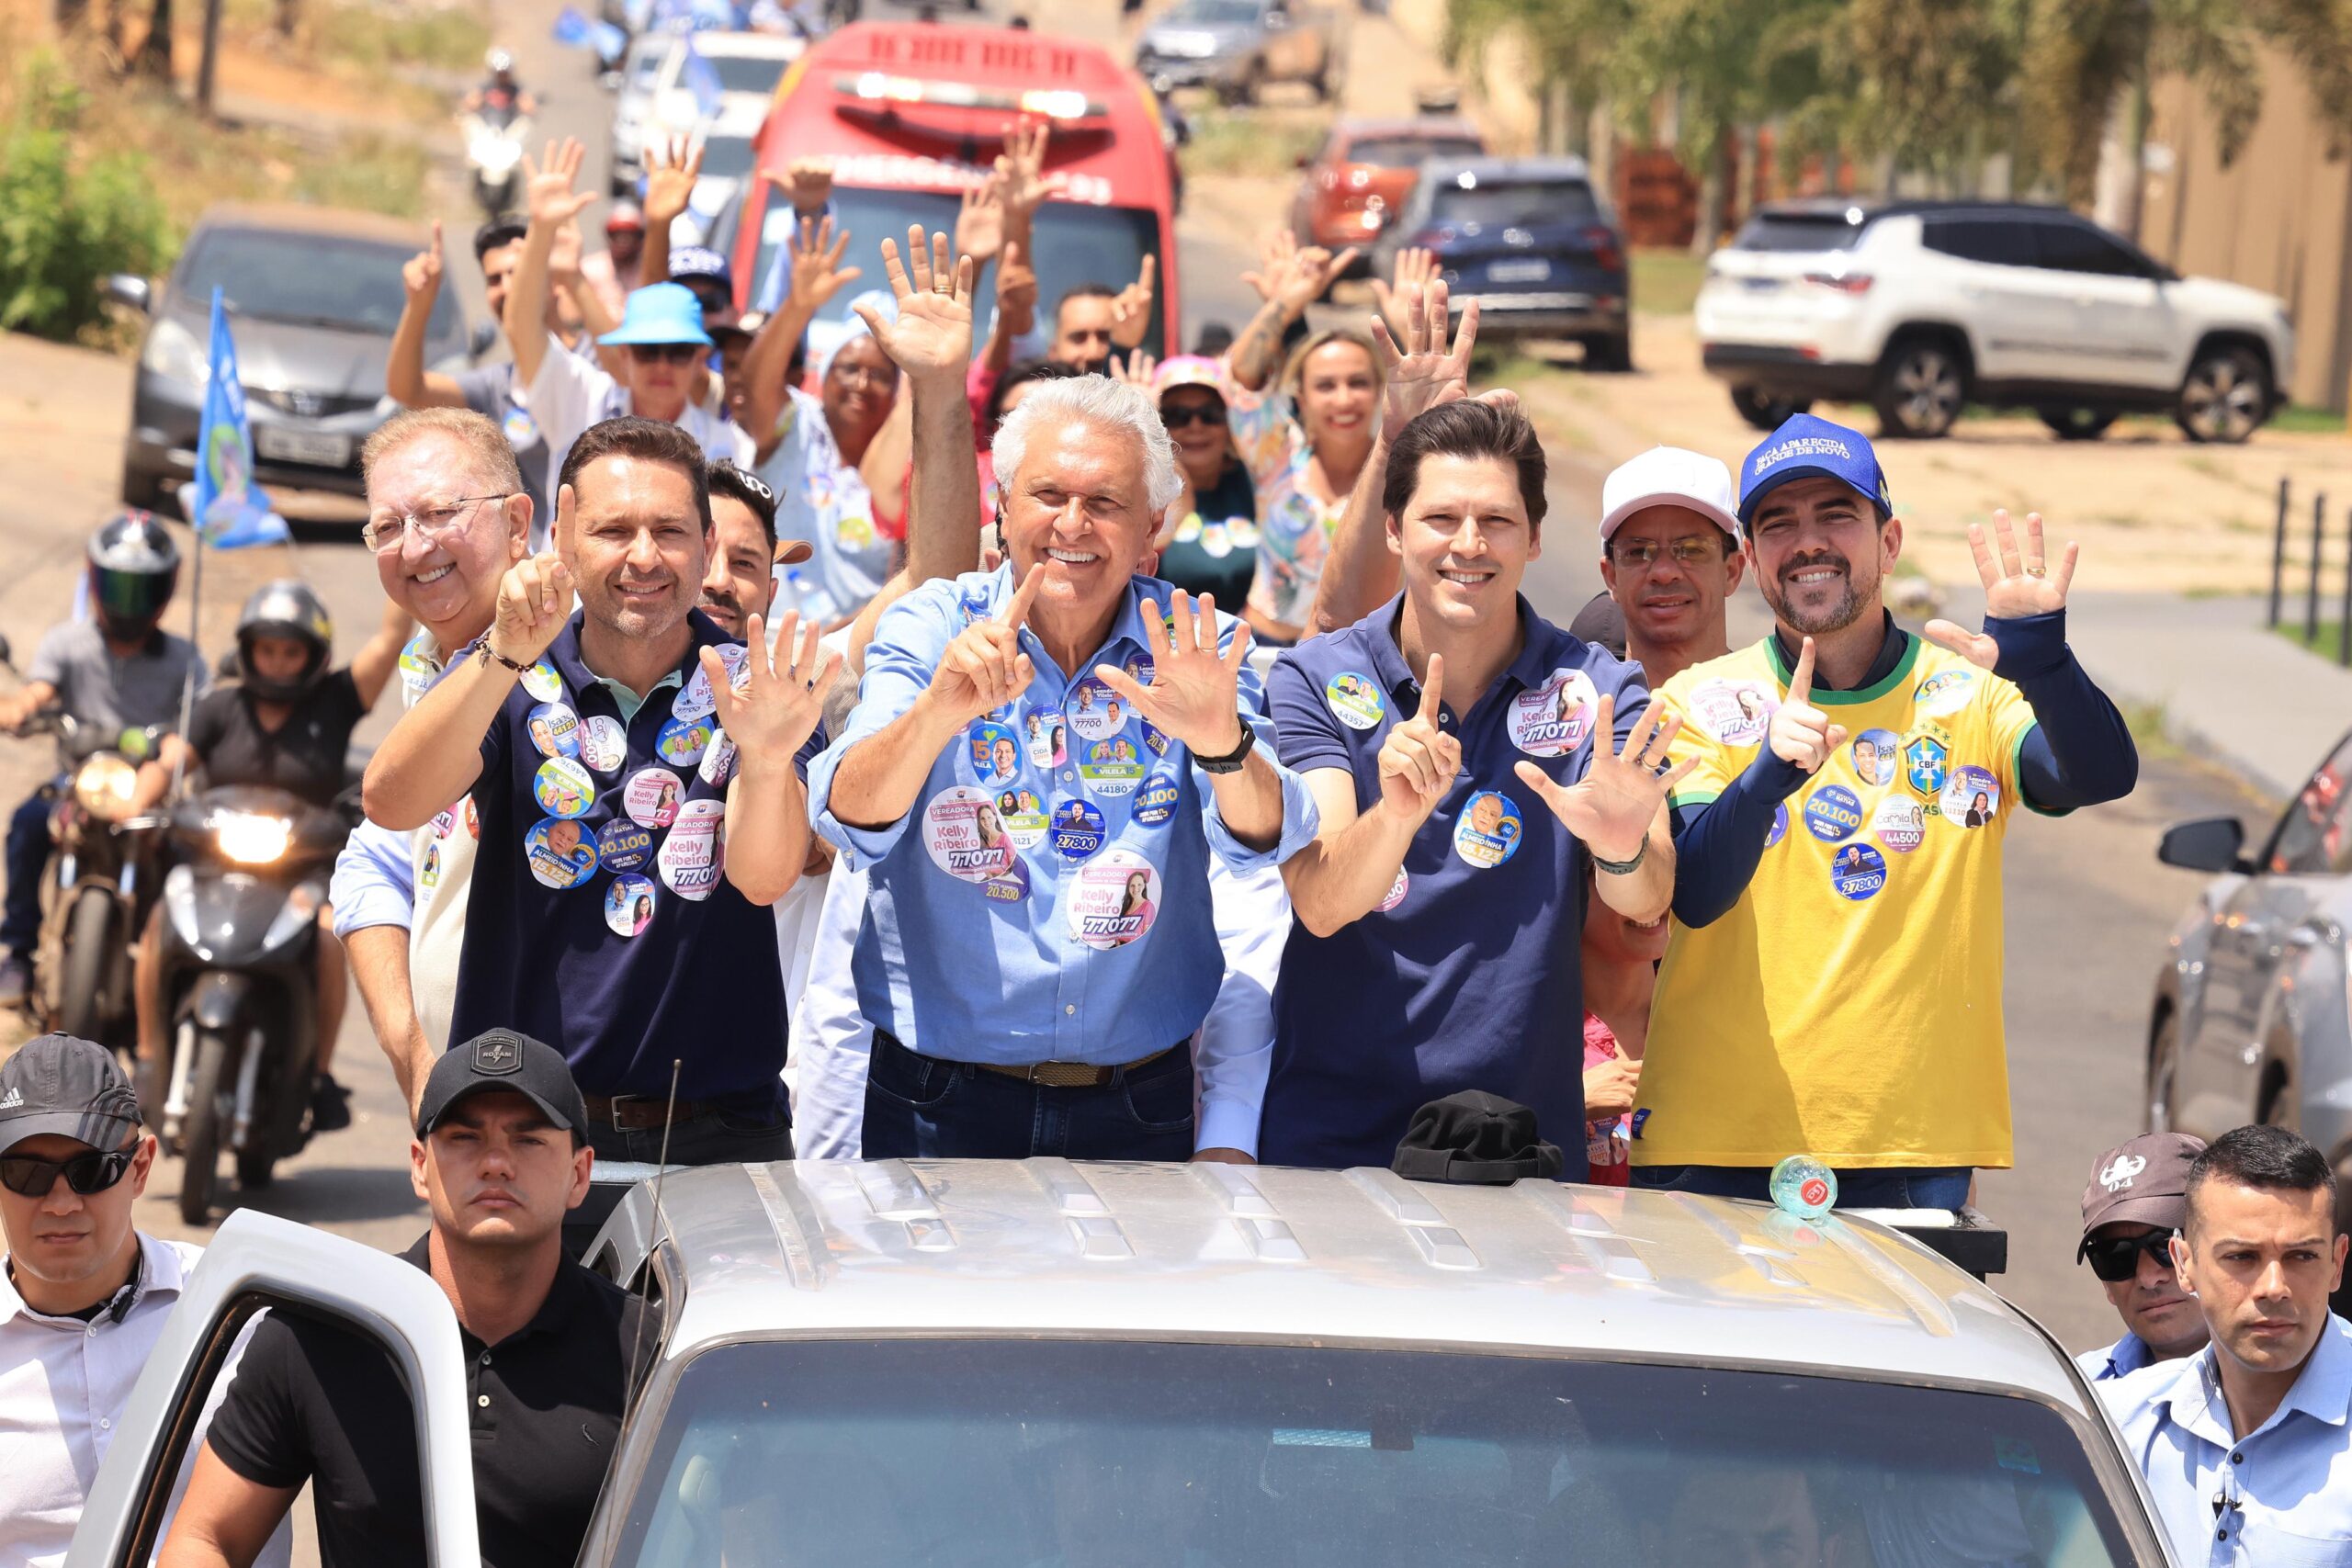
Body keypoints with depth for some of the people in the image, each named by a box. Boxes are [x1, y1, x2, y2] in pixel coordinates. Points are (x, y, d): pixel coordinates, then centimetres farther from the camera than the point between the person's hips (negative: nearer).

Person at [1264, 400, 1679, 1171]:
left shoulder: (1597, 693, -1)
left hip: (1524, 1131, 1)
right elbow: (1320, 905, -15)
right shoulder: (1315, 680, -2)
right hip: (1329, 1132, 0)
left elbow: (1648, 902, -16)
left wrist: (1624, 848, -40)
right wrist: (1397, 816, -36)